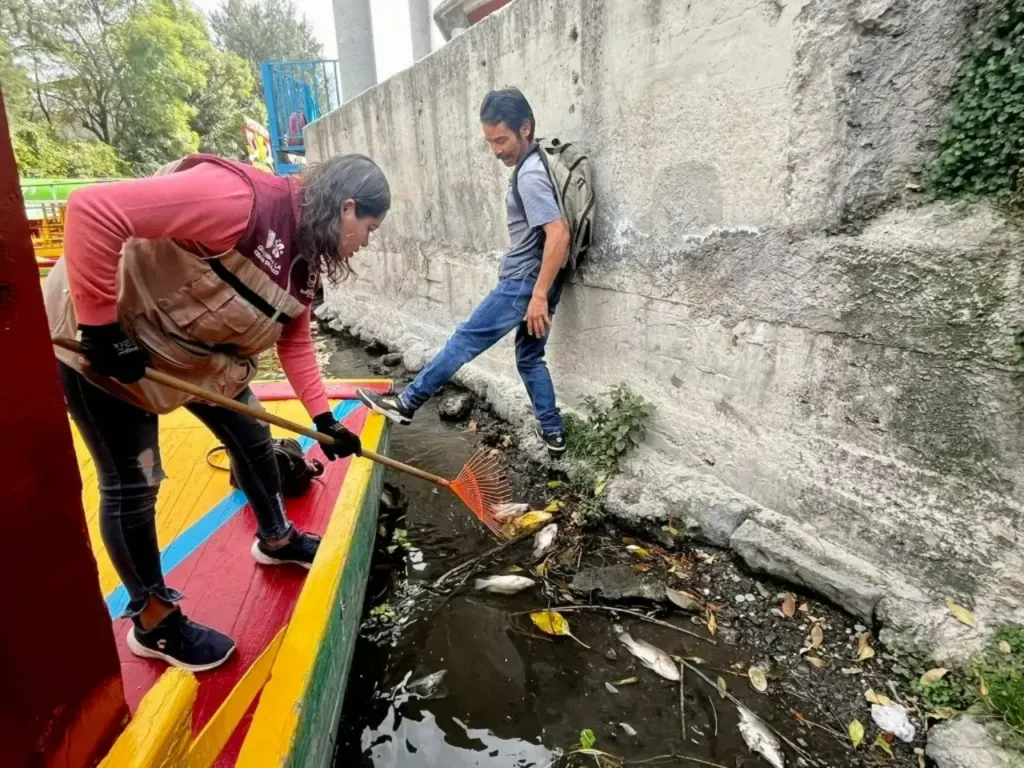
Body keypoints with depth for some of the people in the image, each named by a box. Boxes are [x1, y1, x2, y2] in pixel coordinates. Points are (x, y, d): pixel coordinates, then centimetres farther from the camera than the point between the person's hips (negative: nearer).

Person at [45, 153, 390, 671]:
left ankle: (276, 540, 39)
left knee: (252, 436, 15)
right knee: (131, 484, 1)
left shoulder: (304, 257, -2)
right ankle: (153, 623, 21)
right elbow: (92, 210, -35)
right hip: (103, 345, -9)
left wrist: (323, 419, 4)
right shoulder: (243, 200, -32)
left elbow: (295, 342, 7)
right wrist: (100, 327, -30)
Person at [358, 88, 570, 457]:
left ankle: (407, 402, 11)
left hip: (524, 283, -10)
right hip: (533, 282, 10)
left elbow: (559, 234, -28)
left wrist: (539, 295, -27)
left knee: (464, 341, -1)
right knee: (530, 357, 16)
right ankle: (553, 433, 22)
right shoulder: (533, 166, 13)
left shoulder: (530, 176, -19)